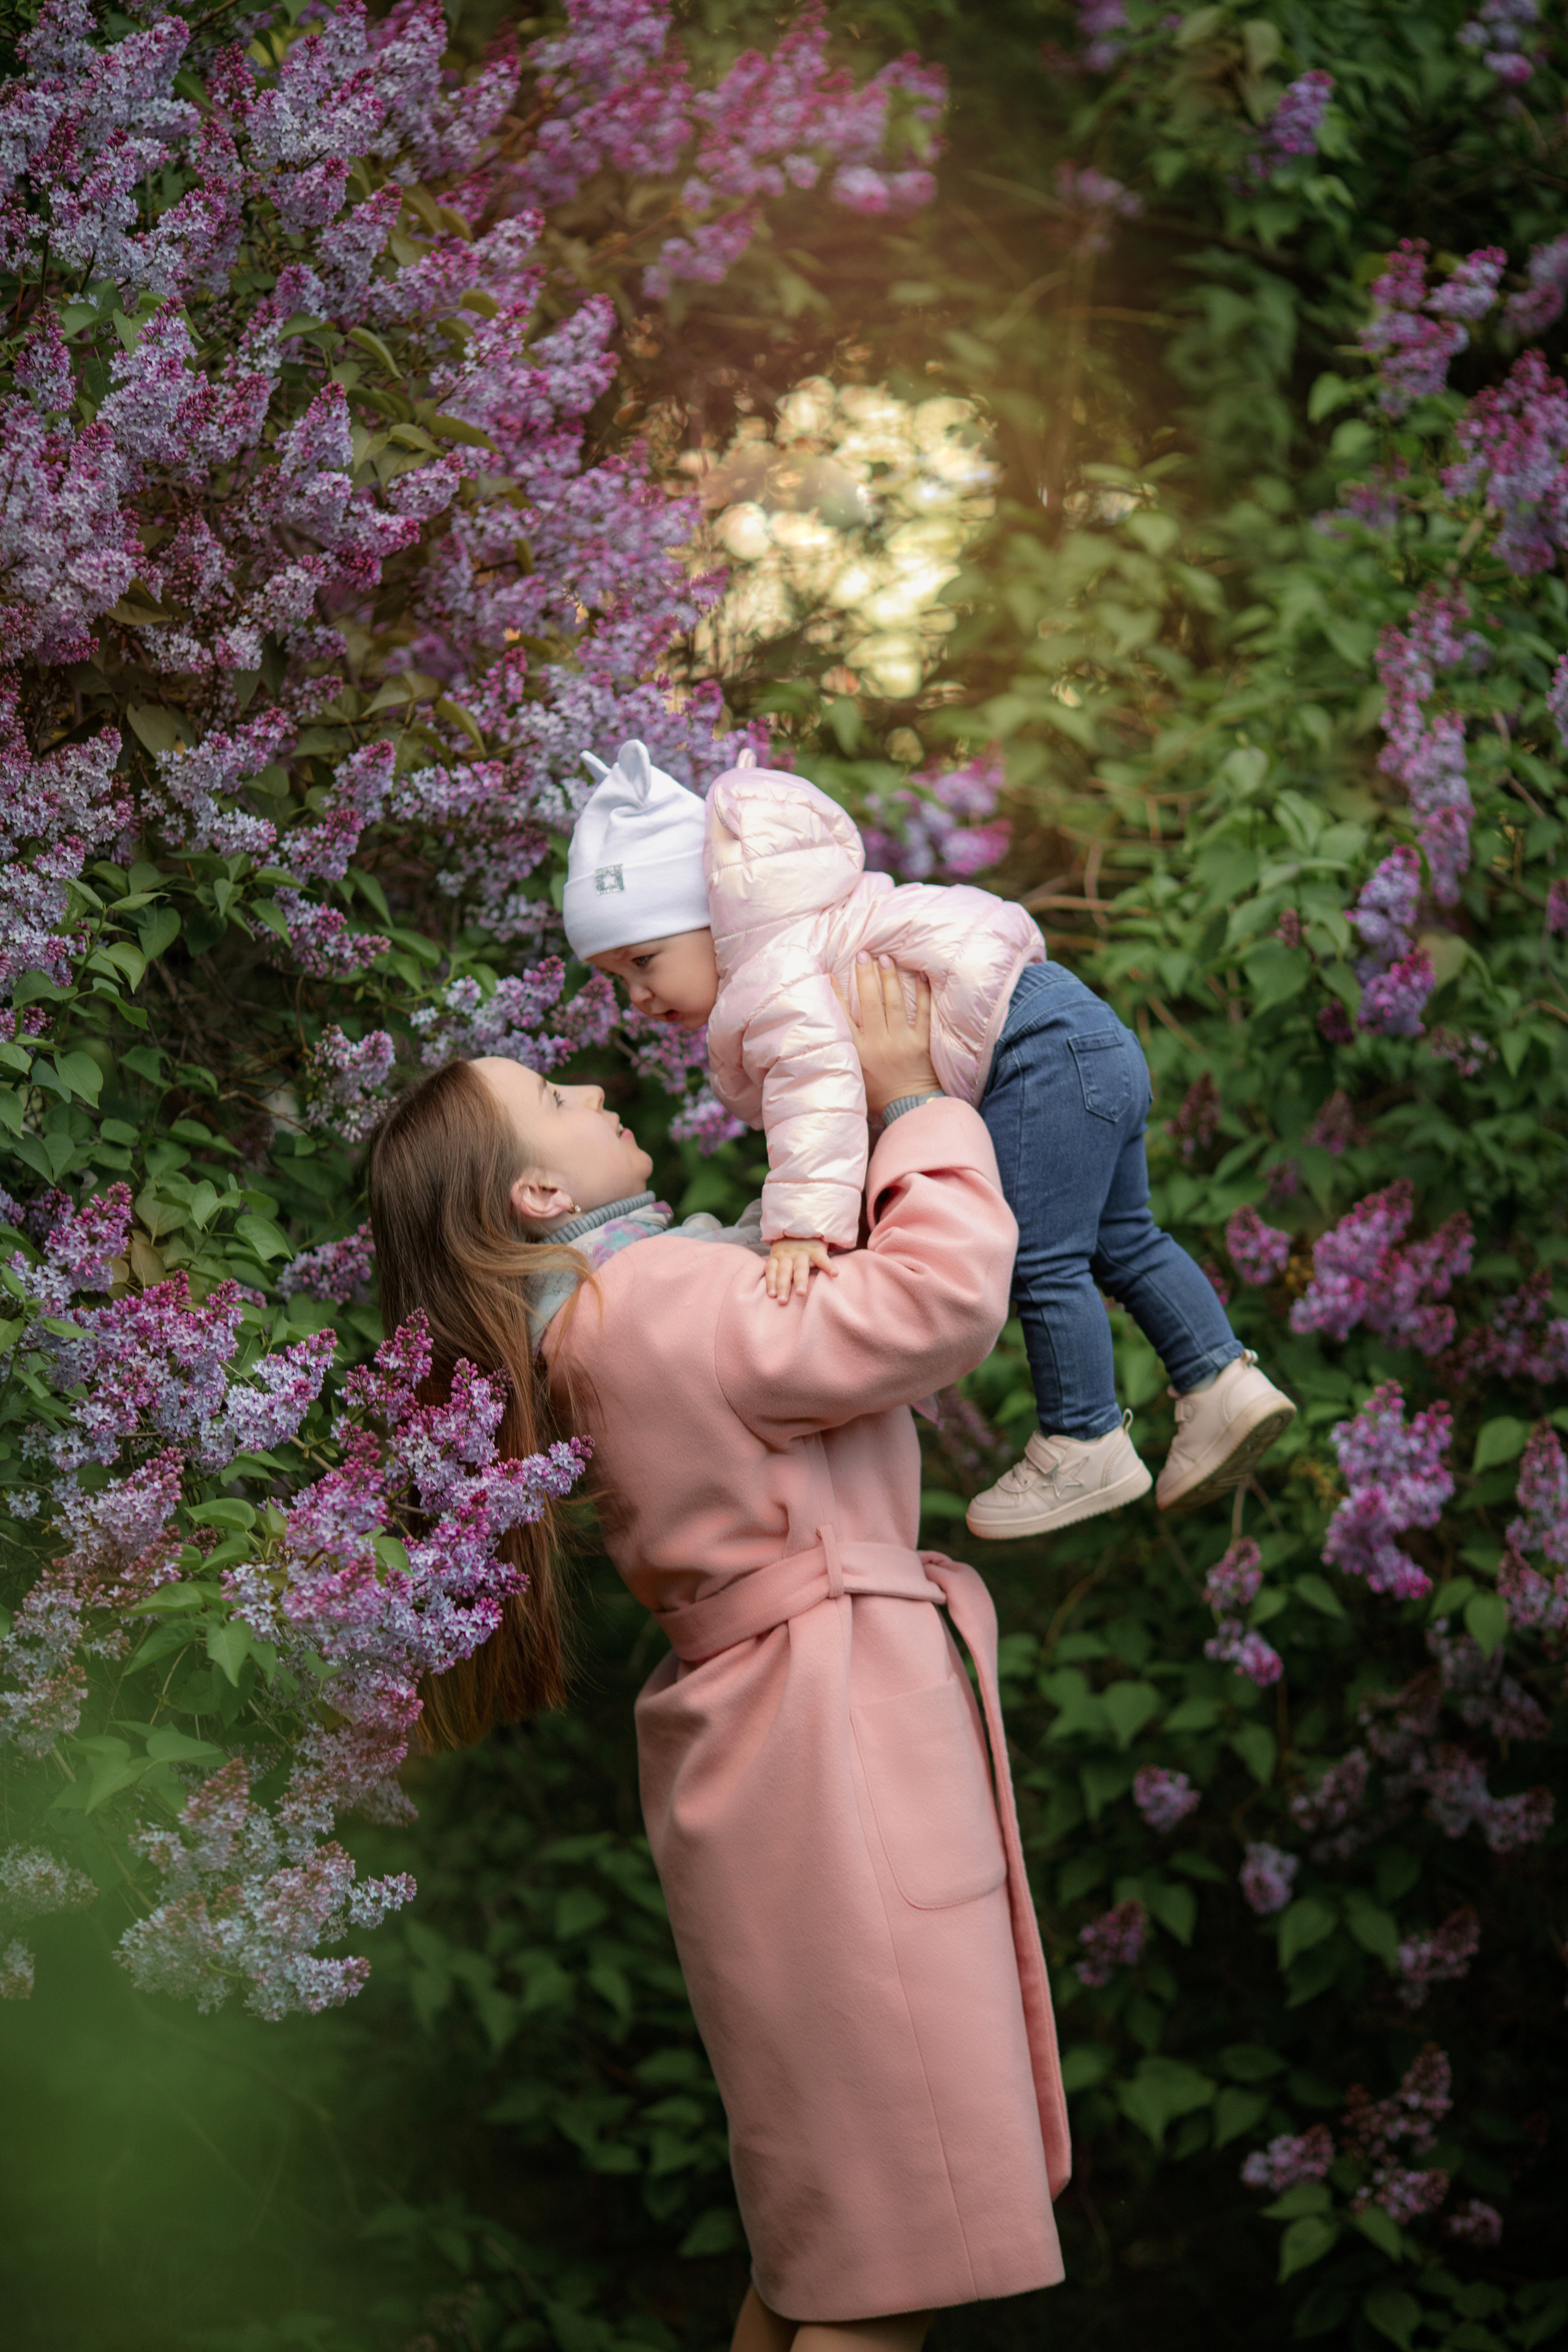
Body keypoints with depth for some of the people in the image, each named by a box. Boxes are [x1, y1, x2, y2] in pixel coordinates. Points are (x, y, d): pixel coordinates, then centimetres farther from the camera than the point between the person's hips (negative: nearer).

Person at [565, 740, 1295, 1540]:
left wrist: (804, 1224, -40)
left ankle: (1087, 1446, 1)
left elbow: (818, 1081, -31)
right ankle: (1221, 1381, 20)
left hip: (1040, 1051, -11)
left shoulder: (774, 976, -15)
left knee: (1041, 1262, -7)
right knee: (1120, 1243, 18)